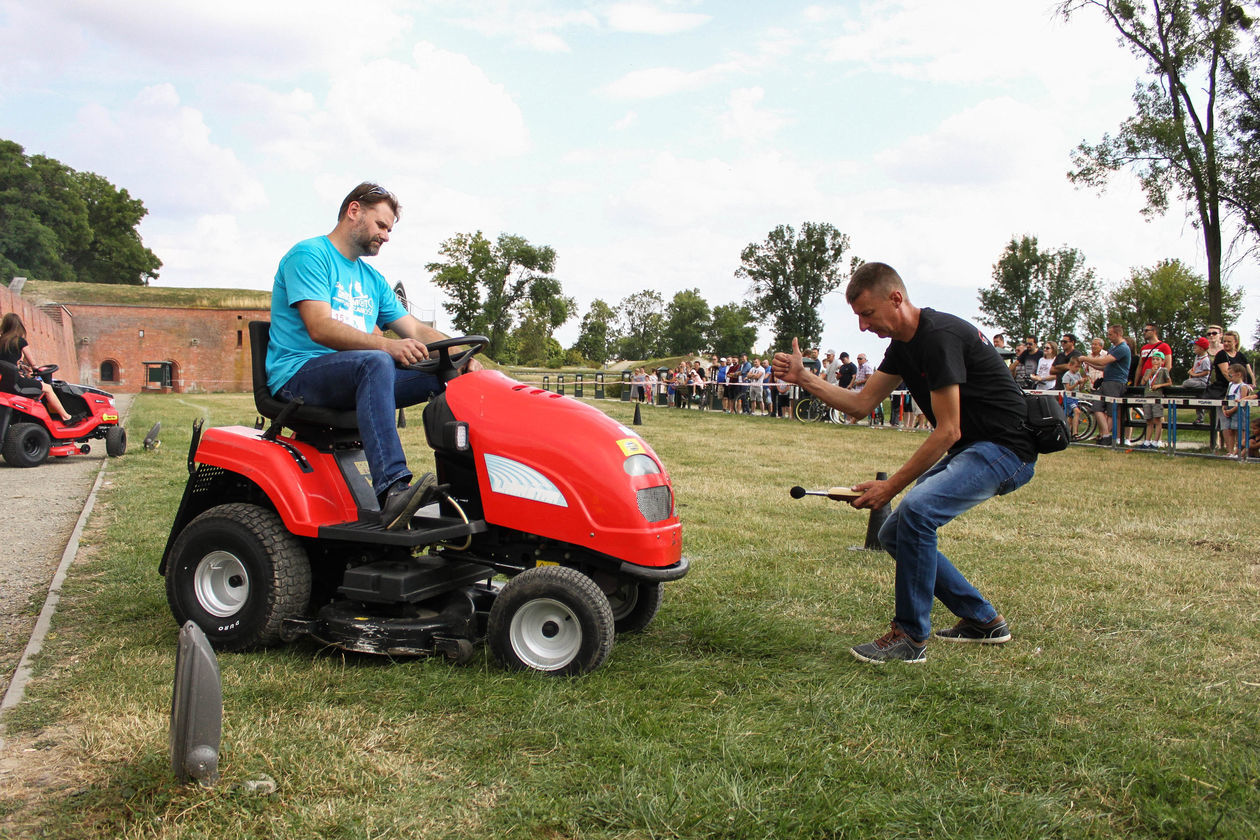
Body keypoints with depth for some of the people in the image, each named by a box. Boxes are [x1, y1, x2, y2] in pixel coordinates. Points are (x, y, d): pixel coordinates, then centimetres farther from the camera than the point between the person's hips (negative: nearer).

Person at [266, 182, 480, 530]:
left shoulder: (372, 280, 23)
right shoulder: (308, 255, -2)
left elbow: (415, 330, 16)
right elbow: (320, 328, -18)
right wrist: (386, 344, -33)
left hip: (357, 377, 8)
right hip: (299, 375, -7)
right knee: (375, 363, -38)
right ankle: (392, 491, -51)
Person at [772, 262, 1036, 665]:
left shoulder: (939, 336, -22)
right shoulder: (904, 344, 7)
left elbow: (948, 431, -23)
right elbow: (861, 404, 11)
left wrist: (892, 485, -19)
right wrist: (803, 378, 1)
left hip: (1006, 449, -10)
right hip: (970, 449, 10)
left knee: (917, 508, -30)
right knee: (895, 534, 7)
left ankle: (910, 637, -15)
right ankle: (983, 621, 19)